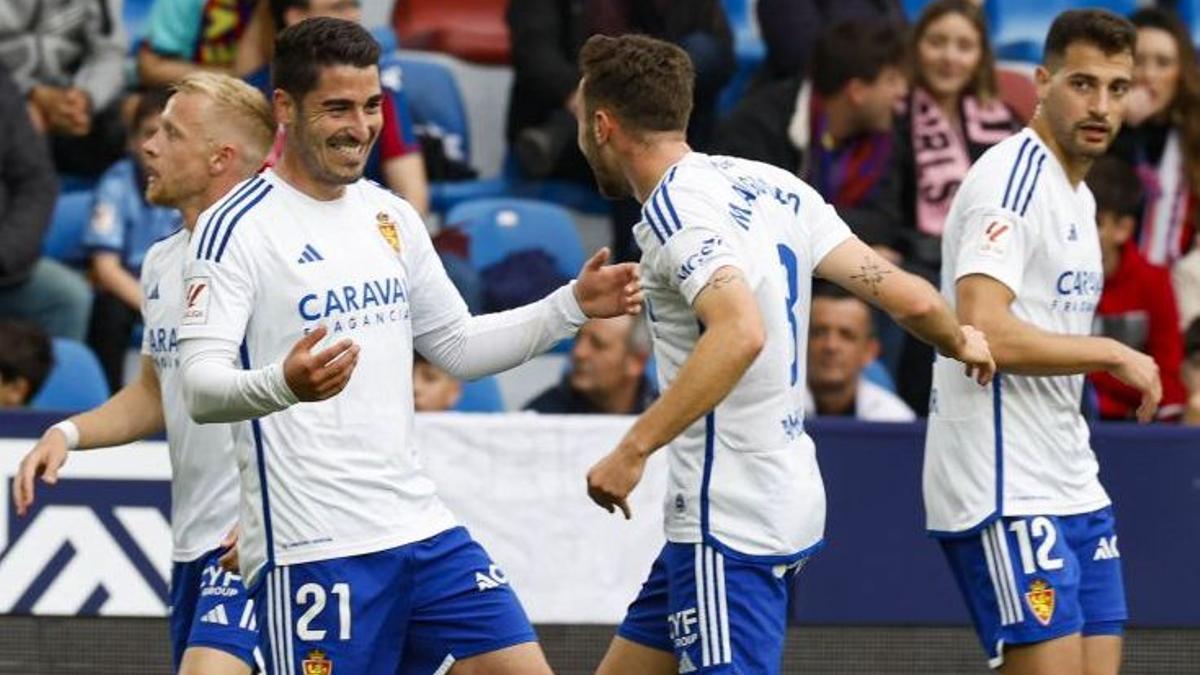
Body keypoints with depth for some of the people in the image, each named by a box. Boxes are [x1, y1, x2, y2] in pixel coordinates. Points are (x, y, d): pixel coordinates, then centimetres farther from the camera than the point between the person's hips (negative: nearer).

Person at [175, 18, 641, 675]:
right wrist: (283, 385, -39)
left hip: (422, 528, 7)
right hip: (313, 548, -7)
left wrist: (573, 305, 13)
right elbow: (202, 387, -18)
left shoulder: (389, 216, 14)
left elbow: (458, 346, 25)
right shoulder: (236, 227, -9)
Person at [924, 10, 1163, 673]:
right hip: (1004, 494, -10)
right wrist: (1113, 355, -17)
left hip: (1071, 488, 10)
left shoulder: (1079, 195, 17)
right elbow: (983, 333, -25)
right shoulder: (1010, 181, -14)